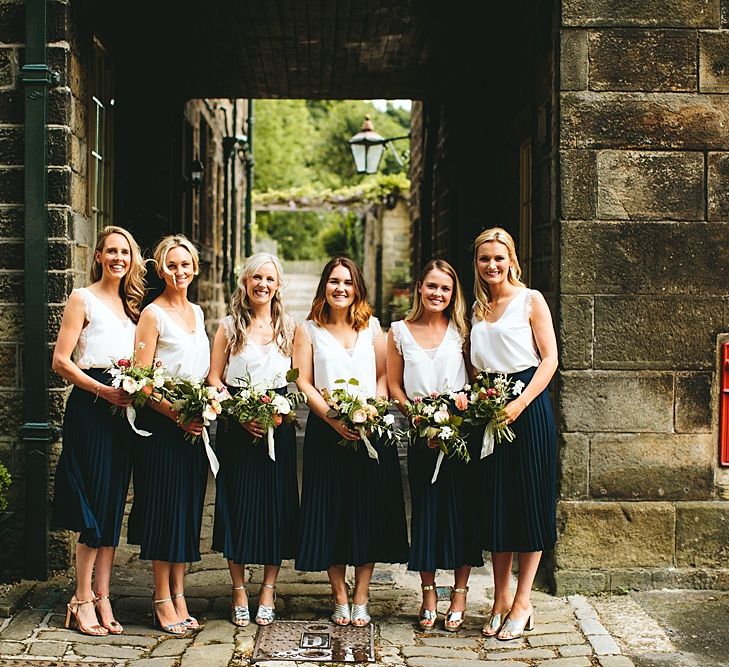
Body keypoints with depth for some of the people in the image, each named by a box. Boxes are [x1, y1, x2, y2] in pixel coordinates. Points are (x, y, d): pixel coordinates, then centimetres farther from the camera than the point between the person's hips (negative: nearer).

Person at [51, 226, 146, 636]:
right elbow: (61, 361, -8)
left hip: (123, 407, 6)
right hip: (89, 406, -6)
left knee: (114, 506, 6)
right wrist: (103, 390, -17)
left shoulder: (131, 304, 17)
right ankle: (83, 600, 2)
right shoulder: (83, 299, -2)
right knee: (95, 505, -7)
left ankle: (102, 599, 12)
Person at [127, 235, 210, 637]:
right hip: (161, 422, -7)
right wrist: (178, 415, -21)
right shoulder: (153, 313, -7)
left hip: (196, 422, 7)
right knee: (164, 508, -2)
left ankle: (178, 596, 17)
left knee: (189, 509, 9)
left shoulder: (197, 312, 14)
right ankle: (162, 600, 6)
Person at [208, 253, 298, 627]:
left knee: (276, 504, 2)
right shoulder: (229, 327, 4)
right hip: (237, 427, -1)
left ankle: (268, 590, 14)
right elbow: (214, 379, 1)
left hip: (278, 427, 1)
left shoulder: (289, 327, 8)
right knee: (237, 503, 1)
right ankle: (239, 592, 12)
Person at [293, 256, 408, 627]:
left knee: (368, 512, 1)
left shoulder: (371, 328, 12)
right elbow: (303, 382, -1)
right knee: (330, 513, 0)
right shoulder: (308, 330, 6)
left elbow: (385, 375, 9)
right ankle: (340, 599, 12)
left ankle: (361, 600, 9)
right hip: (325, 430, -1)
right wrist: (333, 418, -14)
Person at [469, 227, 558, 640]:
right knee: (496, 502, 7)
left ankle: (523, 603, 6)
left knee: (529, 501, -1)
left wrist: (520, 403, -17)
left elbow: (550, 359, -7)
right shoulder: (478, 309, 14)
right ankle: (501, 599, 16)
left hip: (528, 405, -5)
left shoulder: (530, 300, -1)